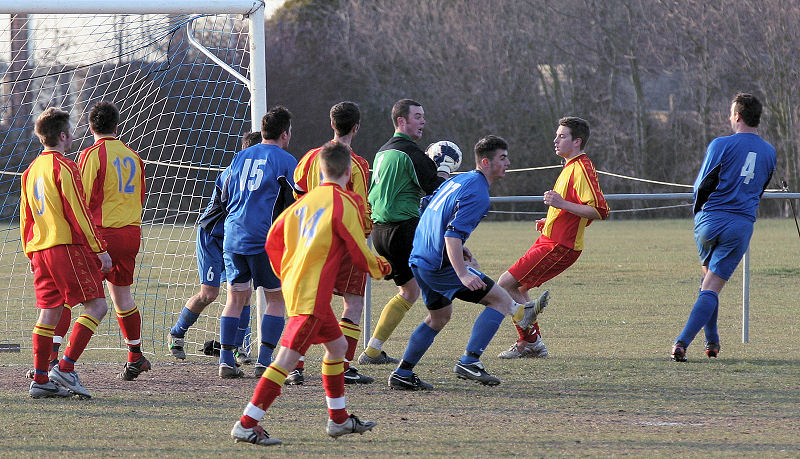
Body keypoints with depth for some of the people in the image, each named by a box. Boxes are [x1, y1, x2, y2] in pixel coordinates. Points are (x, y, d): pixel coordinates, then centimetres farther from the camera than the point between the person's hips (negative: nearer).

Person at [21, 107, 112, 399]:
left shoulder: (31, 170, 16)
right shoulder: (64, 167, -10)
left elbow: (25, 218, 21)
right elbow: (78, 213, -13)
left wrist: (31, 254, 27)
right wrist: (99, 250, -10)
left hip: (40, 250, 9)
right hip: (67, 246, -8)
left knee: (49, 312, 9)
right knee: (96, 306, -6)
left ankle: (40, 380, 5)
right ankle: (65, 368, -14)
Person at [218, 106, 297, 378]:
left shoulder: (241, 157, 13)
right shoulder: (284, 160, -3)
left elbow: (225, 197, 20)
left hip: (233, 238, 5)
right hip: (265, 240, -5)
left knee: (236, 299, 10)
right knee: (276, 299, 6)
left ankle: (226, 359, 3)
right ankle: (264, 361, -1)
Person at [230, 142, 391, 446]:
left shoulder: (304, 201, 11)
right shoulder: (344, 204, -10)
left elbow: (273, 241, 13)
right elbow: (359, 253, -6)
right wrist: (380, 267, 15)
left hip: (294, 287, 9)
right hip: (312, 295, -9)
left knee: (337, 345, 22)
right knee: (287, 358, -11)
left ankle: (339, 420, 29)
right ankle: (246, 425, -16)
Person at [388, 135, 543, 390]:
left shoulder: (457, 180, 15)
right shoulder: (477, 194, -16)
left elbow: (433, 217, 25)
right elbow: (453, 234, -26)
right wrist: (462, 274, -33)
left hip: (419, 260, 10)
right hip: (439, 264, -10)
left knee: (439, 316, 25)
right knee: (501, 300, -5)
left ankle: (402, 375, 23)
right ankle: (468, 362, -10)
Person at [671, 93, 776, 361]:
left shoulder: (722, 145, -7)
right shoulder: (769, 152, 8)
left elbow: (702, 186, -3)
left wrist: (698, 210, 15)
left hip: (710, 221, -2)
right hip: (742, 226, 2)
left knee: (708, 278, 21)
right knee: (712, 289, -2)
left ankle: (712, 342, 20)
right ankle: (682, 342, -15)